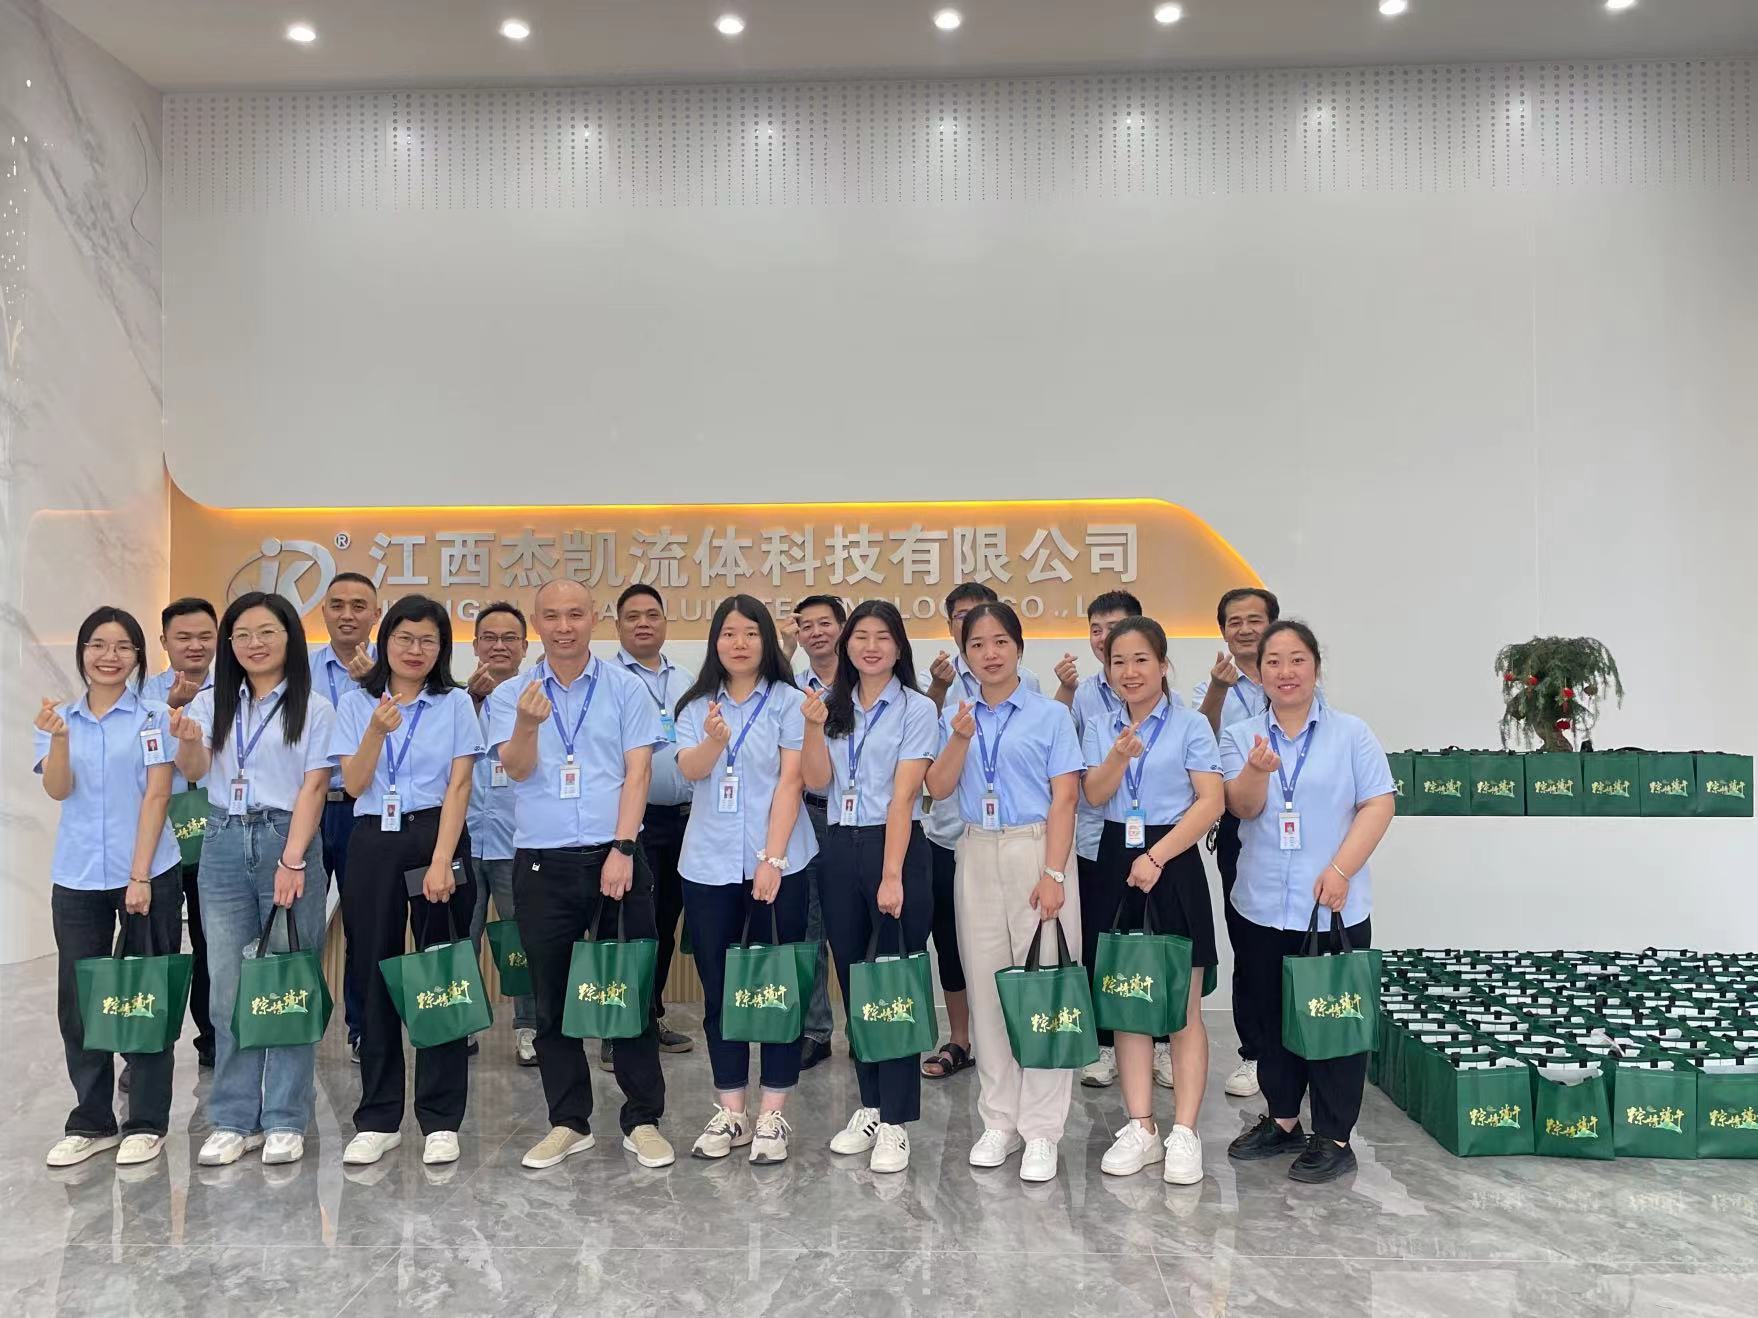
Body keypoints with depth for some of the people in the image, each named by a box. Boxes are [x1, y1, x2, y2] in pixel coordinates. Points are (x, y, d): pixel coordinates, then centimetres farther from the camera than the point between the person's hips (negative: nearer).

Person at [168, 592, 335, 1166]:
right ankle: (233, 1119, 15)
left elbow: (313, 787, -5)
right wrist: (188, 741, -26)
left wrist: (292, 861, -14)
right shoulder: (211, 702, 11)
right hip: (224, 844, 3)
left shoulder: (313, 708, 1)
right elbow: (194, 772, -3)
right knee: (228, 987, 5)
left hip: (287, 841, -3)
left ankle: (285, 1120, 10)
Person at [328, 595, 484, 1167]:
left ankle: (441, 1119, 10)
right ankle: (378, 1119, 17)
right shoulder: (355, 704, 8)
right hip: (372, 844, 2)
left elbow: (458, 786, -4)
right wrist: (377, 731, -17)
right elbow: (353, 785, 0)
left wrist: (441, 861, -14)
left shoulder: (455, 703, 3)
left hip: (436, 838, -2)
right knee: (374, 978, 6)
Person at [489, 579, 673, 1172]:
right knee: (552, 996, 9)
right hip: (541, 863, 2)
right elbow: (517, 768, -9)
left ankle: (644, 1120, 15)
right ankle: (568, 1122, 22)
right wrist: (528, 725, -30)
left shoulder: (626, 689, 3)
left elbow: (637, 772, -3)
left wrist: (622, 850, -13)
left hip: (615, 855, -1)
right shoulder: (510, 695, 6)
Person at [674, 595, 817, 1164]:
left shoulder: (787, 701, 0)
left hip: (777, 860, -3)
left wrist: (771, 859, -14)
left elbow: (790, 781, -7)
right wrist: (714, 741, -31)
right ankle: (729, 1110, 20)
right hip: (709, 863, 3)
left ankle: (772, 1114, 13)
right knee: (718, 987, 8)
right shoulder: (696, 706, 8)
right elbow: (690, 770, -9)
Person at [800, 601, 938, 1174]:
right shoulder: (833, 705, 10)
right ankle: (869, 1107, 24)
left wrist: (891, 876, -16)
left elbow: (902, 796, -11)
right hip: (840, 849, 5)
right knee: (853, 980, 11)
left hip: (897, 847, -5)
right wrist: (814, 725, -14)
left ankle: (895, 1122, 5)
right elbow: (816, 781, 1)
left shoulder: (917, 710, -3)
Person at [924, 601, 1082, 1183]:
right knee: (986, 987, 7)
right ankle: (999, 1121, 20)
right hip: (978, 855, 3)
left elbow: (1063, 800, -5)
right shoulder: (955, 717, 10)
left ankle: (1040, 1130, 7)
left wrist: (1053, 873, -13)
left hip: (1037, 849, -3)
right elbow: (938, 788, 0)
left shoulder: (1049, 715, 0)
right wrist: (960, 738, -15)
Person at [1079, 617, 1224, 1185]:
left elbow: (1211, 801, -9)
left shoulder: (1191, 725, -3)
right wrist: (1118, 757, -21)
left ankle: (1183, 1133, 6)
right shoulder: (1100, 726, 8)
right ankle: (1140, 1128, 16)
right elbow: (1094, 795, -2)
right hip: (1116, 864, 4)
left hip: (1173, 864, -4)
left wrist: (1157, 857, -15)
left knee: (1182, 1005, 0)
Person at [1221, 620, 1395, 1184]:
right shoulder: (1240, 736, 4)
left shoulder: (1352, 734, -1)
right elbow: (1243, 807, -7)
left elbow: (1378, 804, -6)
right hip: (1262, 906, 3)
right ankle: (1282, 1119, 30)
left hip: (1334, 907, -3)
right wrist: (1257, 770, -30)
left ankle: (1334, 1138, 16)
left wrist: (1340, 871, -16)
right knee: (1271, 1017, 14)